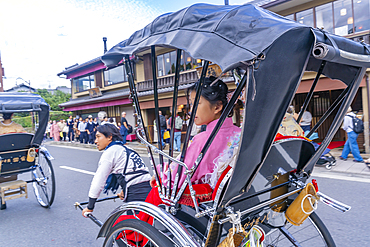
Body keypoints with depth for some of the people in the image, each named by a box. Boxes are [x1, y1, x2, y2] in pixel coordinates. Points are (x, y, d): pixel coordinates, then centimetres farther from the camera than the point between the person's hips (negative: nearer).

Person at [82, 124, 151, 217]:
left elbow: (99, 180, -5)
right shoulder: (125, 149, 22)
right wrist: (125, 190, 29)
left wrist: (89, 207, 2)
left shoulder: (110, 152, -4)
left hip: (137, 197, -8)